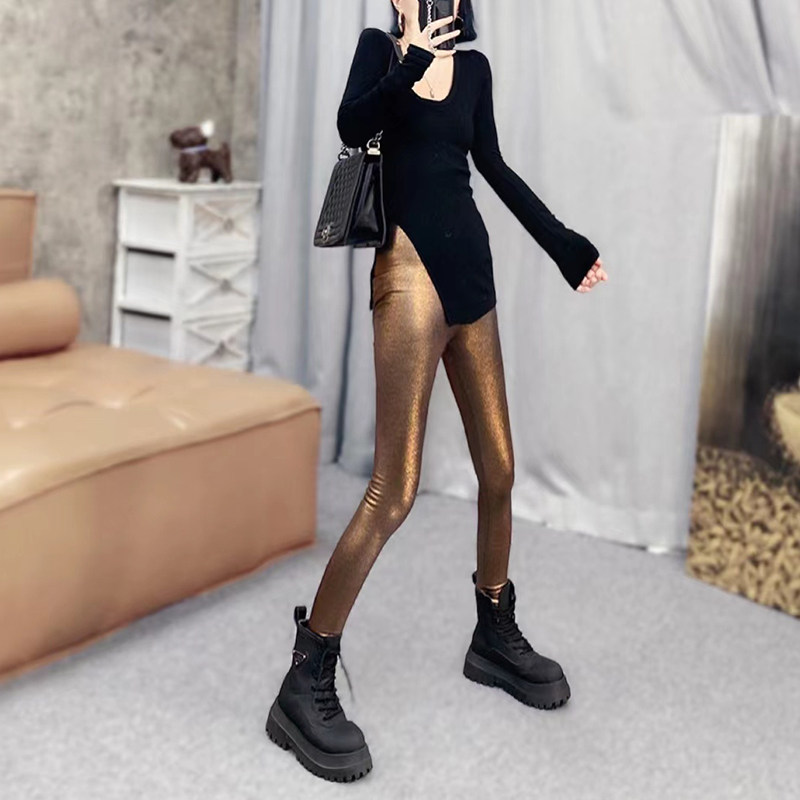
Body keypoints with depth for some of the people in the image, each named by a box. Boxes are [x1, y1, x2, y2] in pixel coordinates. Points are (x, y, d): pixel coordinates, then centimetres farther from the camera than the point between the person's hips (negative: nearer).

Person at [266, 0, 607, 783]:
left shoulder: (474, 66, 15)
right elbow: (352, 126, -15)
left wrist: (561, 242, 22)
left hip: (471, 266, 6)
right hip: (411, 267, -6)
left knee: (499, 469, 10)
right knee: (394, 489, -13)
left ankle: (495, 636, 29)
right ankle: (306, 684, -4)